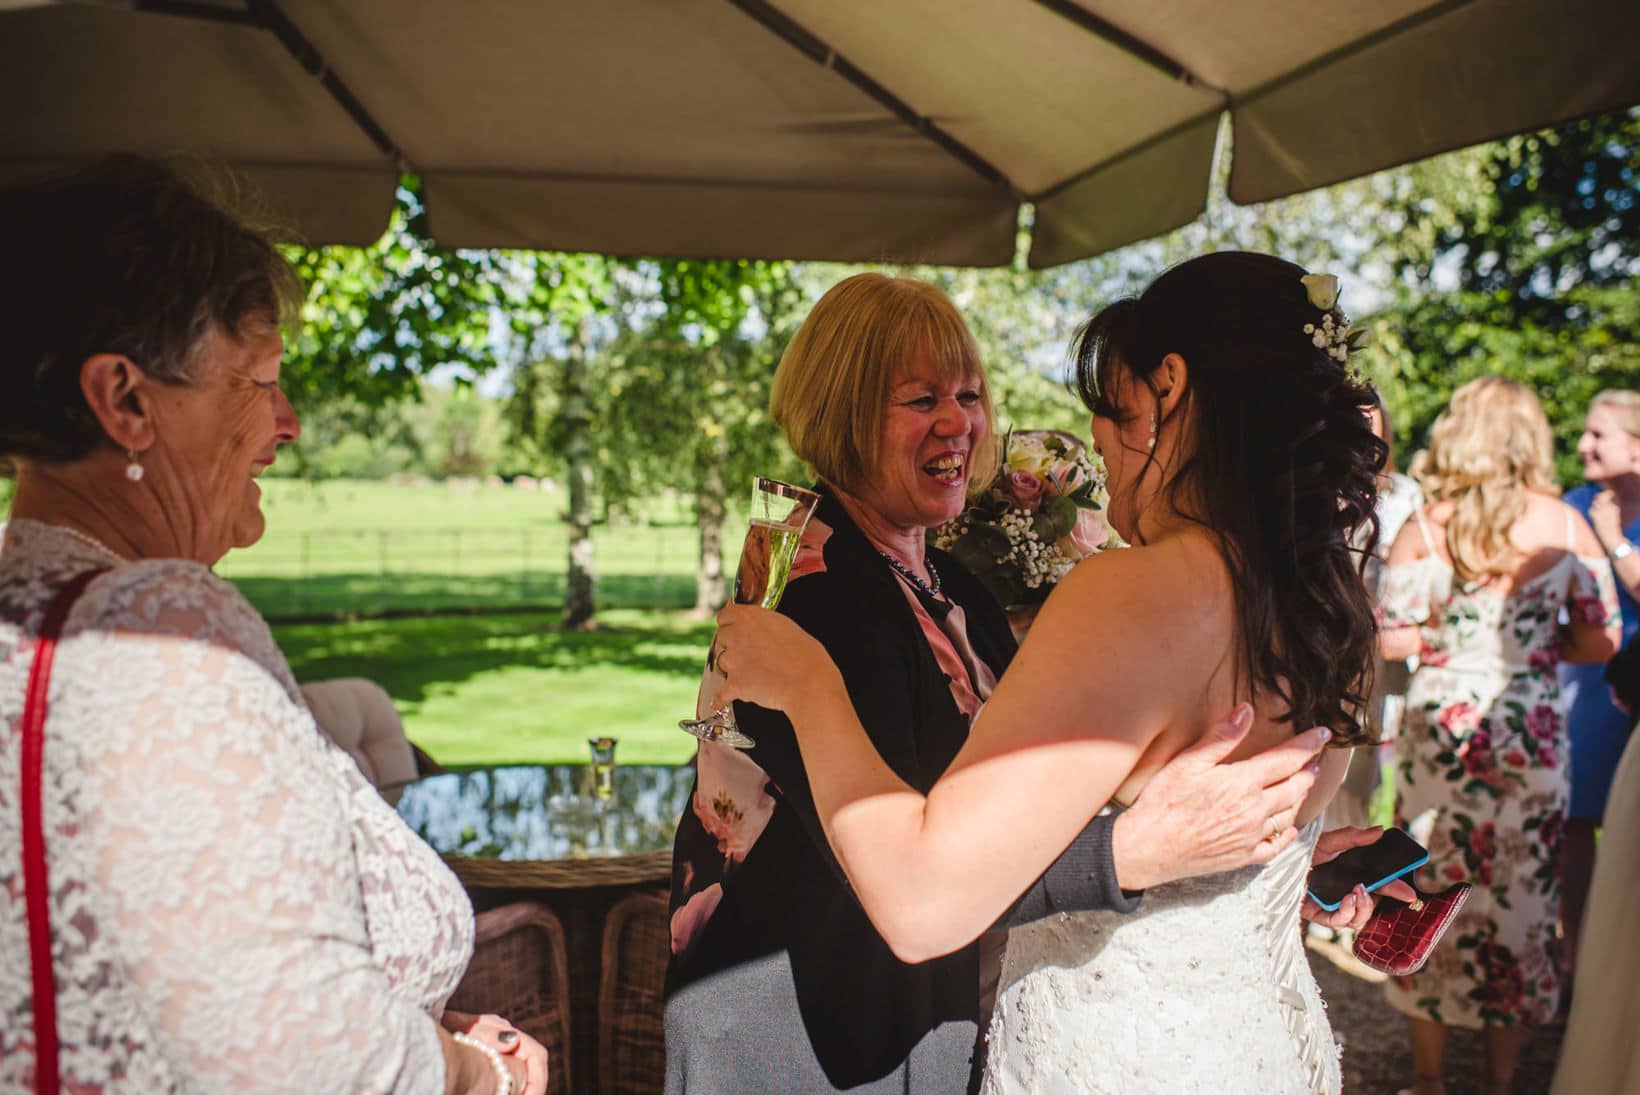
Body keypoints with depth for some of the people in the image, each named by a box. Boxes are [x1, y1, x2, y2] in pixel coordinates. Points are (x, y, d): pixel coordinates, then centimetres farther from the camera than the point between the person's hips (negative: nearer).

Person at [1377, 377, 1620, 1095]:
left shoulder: (1426, 527, -6)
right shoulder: (1566, 526, -3)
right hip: (1531, 736, 1)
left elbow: (1389, 637, -7)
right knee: (1521, 899, 12)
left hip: (1440, 731, -1)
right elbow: (1600, 641, 0)